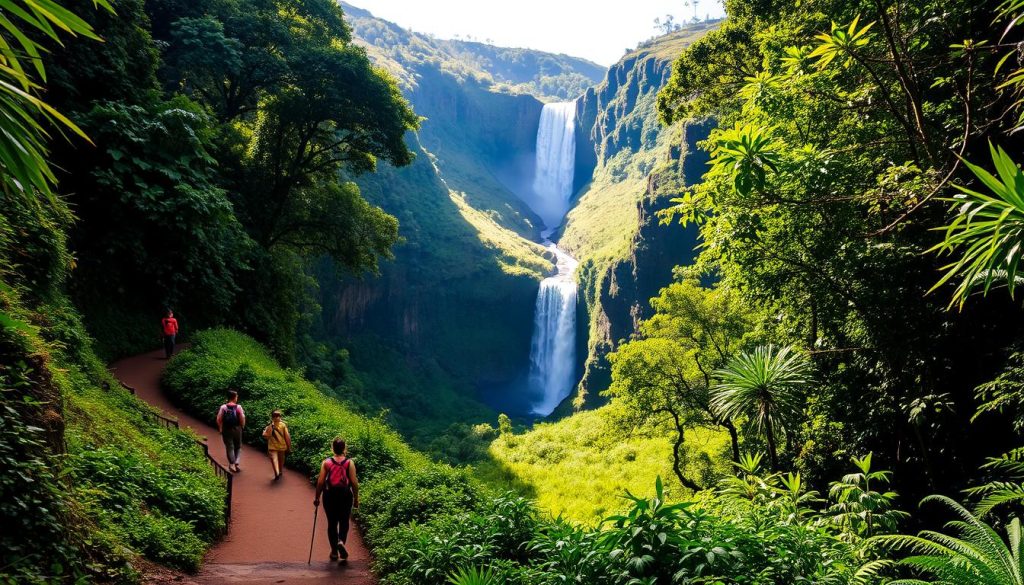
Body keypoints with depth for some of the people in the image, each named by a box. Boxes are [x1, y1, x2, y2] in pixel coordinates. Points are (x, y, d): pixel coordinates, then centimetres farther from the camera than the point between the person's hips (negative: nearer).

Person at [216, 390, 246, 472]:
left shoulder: (223, 407, -7)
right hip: (237, 429, 0)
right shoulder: (238, 407, -9)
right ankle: (236, 463, 3)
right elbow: (242, 419, -11)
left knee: (229, 447, 8)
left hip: (226, 430, 0)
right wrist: (242, 427, 6)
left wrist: (220, 428, 6)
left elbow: (219, 419, -7)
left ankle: (231, 464, 1)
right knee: (238, 447, 15)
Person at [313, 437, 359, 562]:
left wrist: (317, 497, 6)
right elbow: (354, 482, -8)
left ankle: (334, 551, 17)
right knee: (344, 522, 14)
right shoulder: (350, 463, -6)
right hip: (345, 495, -1)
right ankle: (341, 541, -13)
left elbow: (320, 482, -5)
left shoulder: (326, 462, -4)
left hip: (330, 495, 1)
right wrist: (356, 498, 3)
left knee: (332, 523, 13)